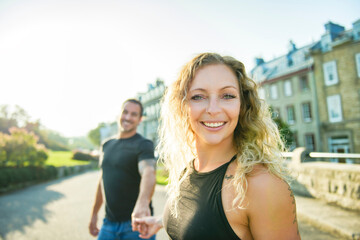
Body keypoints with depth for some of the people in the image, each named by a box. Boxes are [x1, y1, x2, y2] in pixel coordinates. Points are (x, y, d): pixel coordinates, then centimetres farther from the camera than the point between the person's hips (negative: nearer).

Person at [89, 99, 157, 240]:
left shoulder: (143, 145, -11)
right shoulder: (107, 145, 10)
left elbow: (148, 173, -31)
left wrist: (143, 202, -49)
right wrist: (94, 214, 20)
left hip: (134, 222, -5)